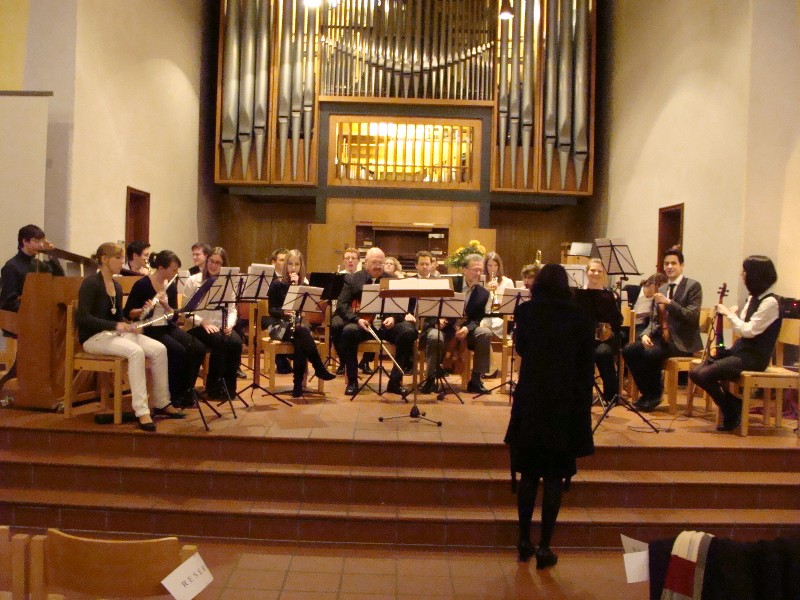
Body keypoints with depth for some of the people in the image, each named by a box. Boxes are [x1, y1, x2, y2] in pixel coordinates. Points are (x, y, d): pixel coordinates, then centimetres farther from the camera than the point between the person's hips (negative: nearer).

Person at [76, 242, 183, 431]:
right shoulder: (91, 283, -12)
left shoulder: (117, 286, 12)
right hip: (94, 337, -8)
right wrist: (115, 325, -25)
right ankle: (141, 411, -34)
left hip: (114, 333, 8)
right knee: (135, 351, -34)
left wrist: (129, 324, -4)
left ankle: (161, 403, -3)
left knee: (159, 349, -13)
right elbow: (81, 317, -21)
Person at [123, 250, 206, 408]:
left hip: (167, 327, 6)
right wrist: (143, 310, -30)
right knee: (179, 351, -29)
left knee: (198, 348, -18)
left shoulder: (171, 286, 7)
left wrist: (165, 305, -15)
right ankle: (175, 394, -11)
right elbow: (127, 313, -11)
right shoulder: (142, 285, -11)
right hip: (149, 330, -6)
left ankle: (187, 390, -4)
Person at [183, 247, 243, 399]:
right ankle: (214, 385, -13)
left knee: (236, 343, -27)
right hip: (199, 326, -3)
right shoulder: (194, 281, 0)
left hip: (221, 326, 3)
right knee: (219, 342, -32)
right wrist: (203, 323, -17)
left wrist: (229, 324, -11)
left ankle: (229, 385, -11)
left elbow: (232, 309, 8)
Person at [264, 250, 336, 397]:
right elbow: (271, 310, -4)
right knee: (303, 333, -35)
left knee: (300, 342, -35)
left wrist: (297, 286, -17)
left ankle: (298, 383, -28)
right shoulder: (277, 284, 0)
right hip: (278, 324, -2)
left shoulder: (304, 285, 7)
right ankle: (320, 369, -28)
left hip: (297, 323, 2)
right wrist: (284, 312, -25)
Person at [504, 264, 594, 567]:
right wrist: (583, 405, 7)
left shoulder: (526, 311, -1)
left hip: (531, 400, 1)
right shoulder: (580, 318, -1)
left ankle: (524, 541, 18)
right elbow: (587, 365, 0)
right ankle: (544, 547, 8)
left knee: (528, 472, 12)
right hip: (567, 403, -1)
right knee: (555, 475, 6)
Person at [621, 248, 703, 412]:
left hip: (682, 341, -7)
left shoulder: (693, 286, -4)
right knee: (628, 351, -13)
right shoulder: (662, 289, 16)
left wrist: (669, 303, -26)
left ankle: (655, 394, -8)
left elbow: (692, 317, -16)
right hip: (662, 336, 7)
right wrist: (646, 334, -5)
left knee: (651, 354, -31)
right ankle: (647, 392, 0)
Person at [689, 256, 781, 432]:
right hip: (740, 350, 9)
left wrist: (729, 313, -10)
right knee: (695, 372, -6)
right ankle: (734, 404, 6)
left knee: (705, 375, -23)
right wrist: (731, 313, 0)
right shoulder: (753, 298, 13)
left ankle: (732, 415, -1)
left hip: (754, 357, -9)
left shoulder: (770, 302, -14)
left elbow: (748, 331, -19)